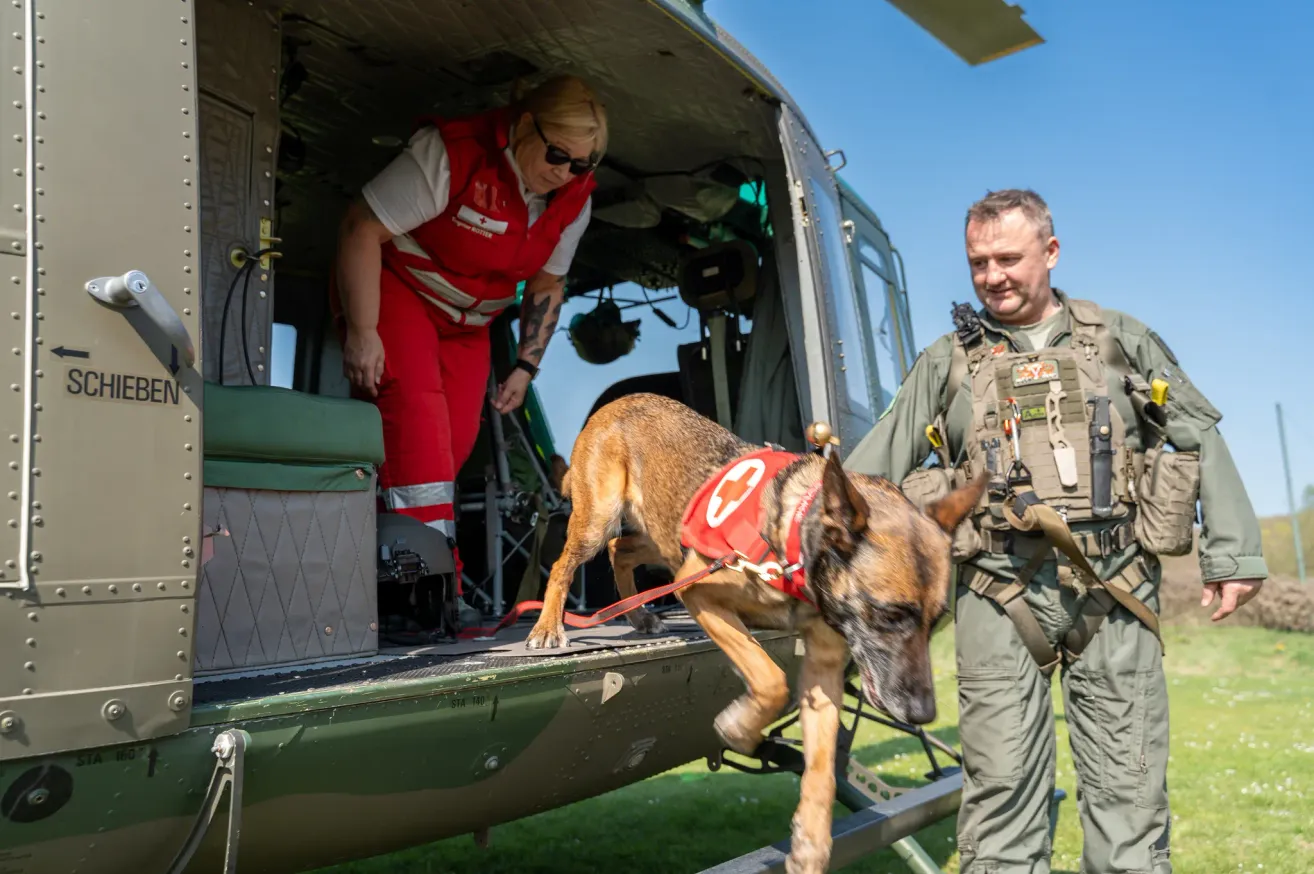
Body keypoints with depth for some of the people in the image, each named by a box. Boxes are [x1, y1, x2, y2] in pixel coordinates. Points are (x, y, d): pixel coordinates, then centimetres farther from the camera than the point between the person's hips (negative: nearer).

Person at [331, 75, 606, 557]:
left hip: (468, 322, 6)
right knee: (413, 409, -26)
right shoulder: (453, 153, -26)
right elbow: (362, 228, -23)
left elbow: (547, 285, 9)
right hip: (395, 289, -6)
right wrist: (361, 332, -25)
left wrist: (526, 366, 3)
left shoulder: (575, 200, -5)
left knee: (457, 439, -5)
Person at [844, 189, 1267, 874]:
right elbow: (871, 466, 12)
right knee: (1001, 781, 1)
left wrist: (1233, 552, 5)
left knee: (1129, 786, 4)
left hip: (1115, 587, 1)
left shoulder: (1121, 339, 14)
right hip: (999, 592, 0)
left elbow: (1201, 440, 13)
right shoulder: (946, 362, 14)